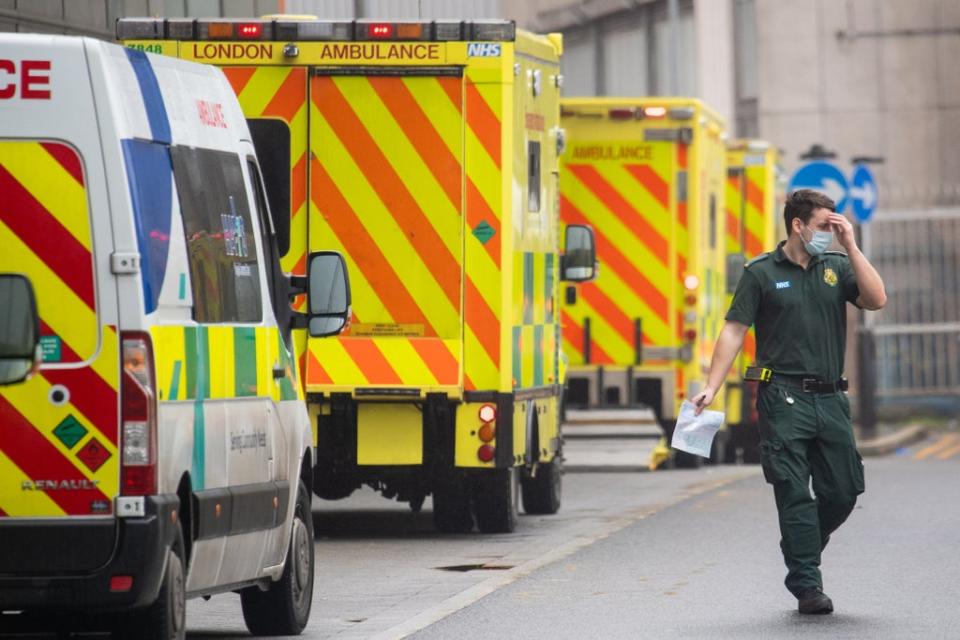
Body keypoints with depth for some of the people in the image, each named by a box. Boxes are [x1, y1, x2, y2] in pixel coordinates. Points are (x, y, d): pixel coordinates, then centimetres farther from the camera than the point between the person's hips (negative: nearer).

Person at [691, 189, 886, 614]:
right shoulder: (762, 273, 1)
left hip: (830, 399, 4)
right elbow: (734, 331, -1)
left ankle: (802, 558, 28)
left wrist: (850, 246, -4)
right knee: (794, 494, -7)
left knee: (843, 491, 5)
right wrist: (711, 387, -9)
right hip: (784, 399, -4)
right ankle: (807, 586, -4)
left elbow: (876, 300, -3)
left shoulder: (836, 268, 12)